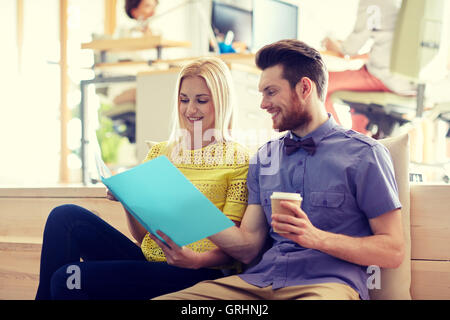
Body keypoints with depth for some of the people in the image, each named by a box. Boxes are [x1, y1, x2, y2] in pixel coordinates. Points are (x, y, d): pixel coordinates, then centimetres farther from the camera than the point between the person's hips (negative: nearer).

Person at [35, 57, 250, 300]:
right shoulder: (158, 153, 15)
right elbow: (142, 236, 15)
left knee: (67, 278, -23)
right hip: (148, 259, 6)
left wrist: (197, 260, -24)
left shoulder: (238, 159, 0)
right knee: (66, 216, -16)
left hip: (196, 272, -6)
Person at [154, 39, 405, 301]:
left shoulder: (364, 154, 1)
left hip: (327, 282, -5)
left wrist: (317, 237, -14)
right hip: (259, 280, 5)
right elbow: (249, 247, 12)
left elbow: (393, 252, -4)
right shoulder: (263, 159, 18)